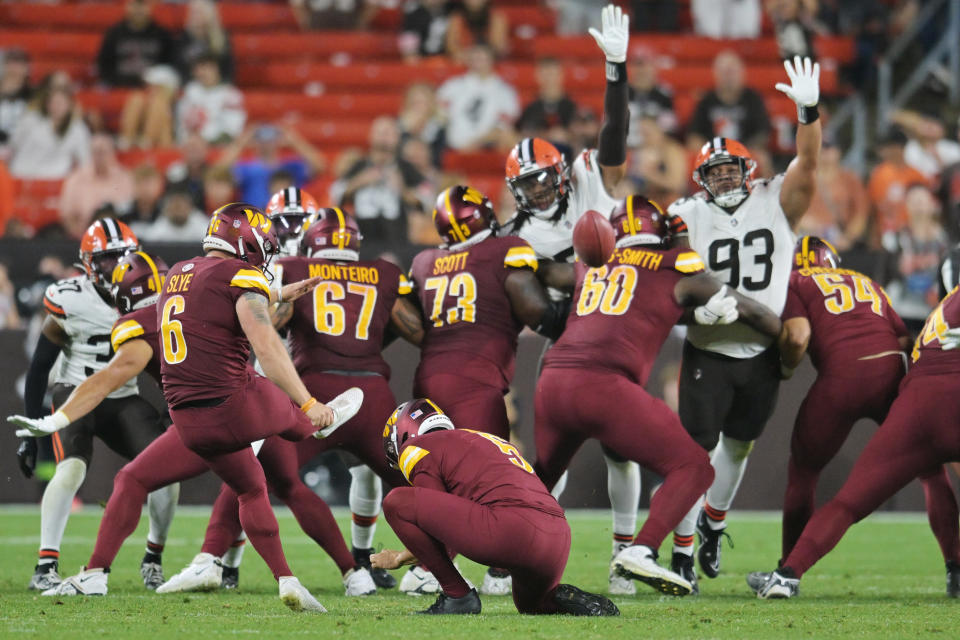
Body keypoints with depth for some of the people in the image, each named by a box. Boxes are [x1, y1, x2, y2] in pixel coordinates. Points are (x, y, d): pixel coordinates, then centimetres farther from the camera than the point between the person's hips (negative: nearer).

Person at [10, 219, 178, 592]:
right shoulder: (69, 300, -14)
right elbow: (39, 369, -7)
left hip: (124, 400, 4)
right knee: (72, 469, -29)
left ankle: (153, 560, 6)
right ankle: (45, 568, -22)